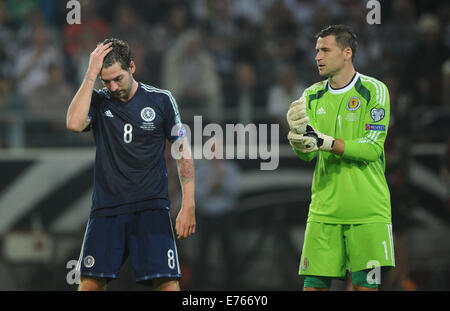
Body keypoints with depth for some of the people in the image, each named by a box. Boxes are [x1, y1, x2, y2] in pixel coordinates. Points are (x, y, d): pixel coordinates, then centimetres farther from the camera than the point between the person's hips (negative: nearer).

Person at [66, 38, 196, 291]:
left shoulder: (161, 100, 5)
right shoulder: (98, 101, 7)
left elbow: (183, 153, 7)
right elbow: (74, 123, -15)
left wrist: (188, 206, -1)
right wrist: (91, 74, -12)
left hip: (151, 208, -1)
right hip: (106, 210, 1)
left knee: (167, 283, -14)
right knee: (91, 283, -7)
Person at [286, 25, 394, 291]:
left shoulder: (374, 90, -2)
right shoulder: (312, 96, 11)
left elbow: (373, 147, -11)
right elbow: (307, 155, 3)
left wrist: (325, 142, -22)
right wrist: (300, 137, -20)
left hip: (367, 211, -3)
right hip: (324, 208, 3)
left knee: (365, 284, -4)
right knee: (314, 285, -2)